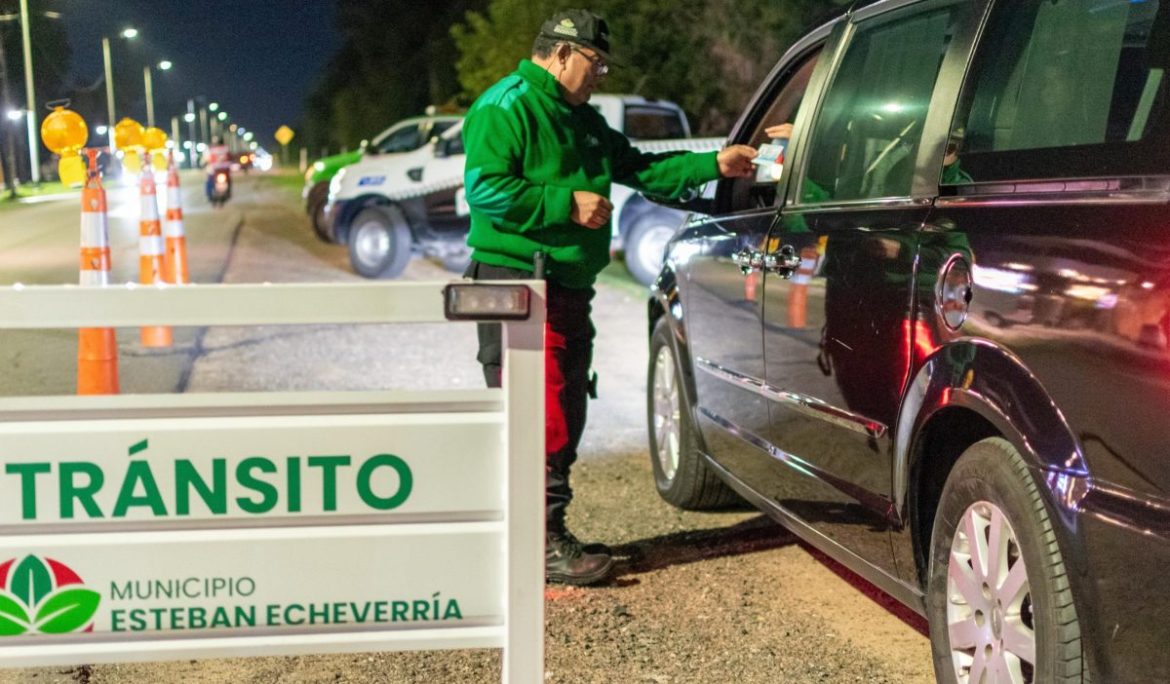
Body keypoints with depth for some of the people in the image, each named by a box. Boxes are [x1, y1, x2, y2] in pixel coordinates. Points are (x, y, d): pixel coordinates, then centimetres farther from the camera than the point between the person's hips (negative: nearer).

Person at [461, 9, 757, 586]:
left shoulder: (582, 120, 23)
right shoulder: (506, 108, -7)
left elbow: (642, 169, 27)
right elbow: (484, 188, -18)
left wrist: (714, 164, 20)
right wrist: (568, 204, -17)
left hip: (569, 287, 10)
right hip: (518, 281, -10)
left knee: (565, 415, 12)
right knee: (540, 417, -12)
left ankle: (549, 536, 21)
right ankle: (543, 543, -9)